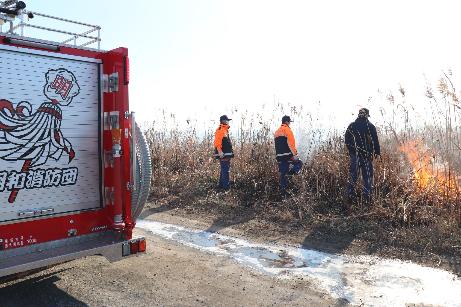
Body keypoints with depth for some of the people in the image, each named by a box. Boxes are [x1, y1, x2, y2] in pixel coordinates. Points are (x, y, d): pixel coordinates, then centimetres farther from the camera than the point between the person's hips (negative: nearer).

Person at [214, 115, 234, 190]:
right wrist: (220, 152, -29)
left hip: (226, 155, 11)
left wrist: (230, 153, 25)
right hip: (223, 155, -11)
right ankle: (226, 186, -6)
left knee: (224, 170, 16)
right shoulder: (220, 130, -13)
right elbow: (217, 142, -22)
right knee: (225, 171, -9)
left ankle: (221, 185, 24)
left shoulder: (225, 130, 19)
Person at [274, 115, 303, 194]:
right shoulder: (287, 130, -4)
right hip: (287, 155, -7)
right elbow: (291, 143, -14)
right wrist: (295, 154, -16)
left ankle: (282, 189, 7)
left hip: (279, 156, 8)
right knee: (299, 163, 9)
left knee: (282, 173, 9)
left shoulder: (277, 132, 21)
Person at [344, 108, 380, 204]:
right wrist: (377, 152, 7)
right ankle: (367, 198, 5)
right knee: (367, 176, 5)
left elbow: (347, 140, 7)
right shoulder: (370, 126, -2)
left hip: (354, 154, 2)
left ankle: (351, 196, 2)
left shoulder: (351, 126, 4)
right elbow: (375, 140, -2)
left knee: (353, 176, 6)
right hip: (367, 154, -2)